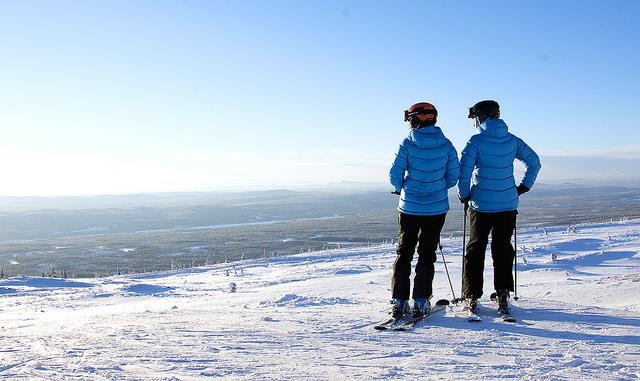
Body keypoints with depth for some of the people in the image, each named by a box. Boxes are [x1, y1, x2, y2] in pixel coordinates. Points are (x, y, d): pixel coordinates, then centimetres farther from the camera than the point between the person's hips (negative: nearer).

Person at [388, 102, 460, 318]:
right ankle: (421, 302, 8)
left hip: (409, 207, -1)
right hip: (437, 209, 1)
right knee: (427, 254, 10)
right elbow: (453, 176, 2)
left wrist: (400, 188, 13)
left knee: (404, 252, 10)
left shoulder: (408, 144, -9)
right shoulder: (445, 144, -2)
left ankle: (399, 301, 9)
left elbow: (395, 175, -9)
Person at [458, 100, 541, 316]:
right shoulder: (512, 140, 4)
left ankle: (472, 296, 8)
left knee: (476, 248, 7)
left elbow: (463, 171, -14)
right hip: (508, 205, 3)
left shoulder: (476, 141, -9)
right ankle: (503, 294, 12)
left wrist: (464, 196, 0)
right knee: (503, 248, 13)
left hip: (481, 205, -3)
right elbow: (534, 162, 10)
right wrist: (524, 187, 16)